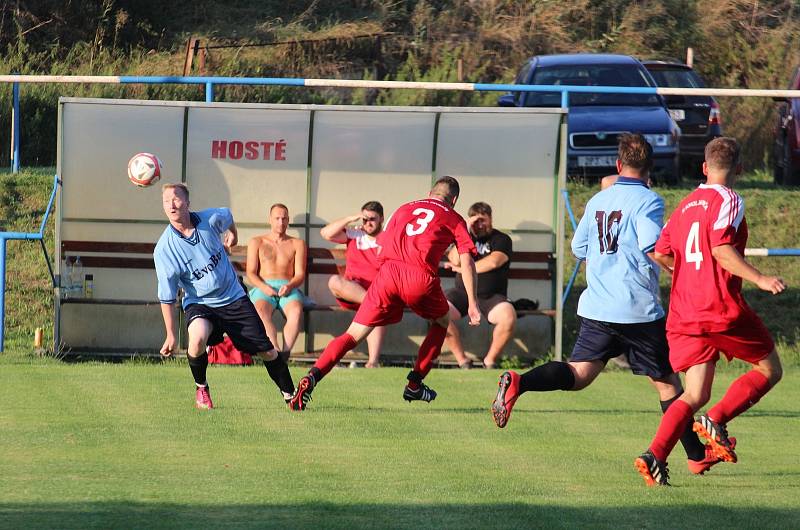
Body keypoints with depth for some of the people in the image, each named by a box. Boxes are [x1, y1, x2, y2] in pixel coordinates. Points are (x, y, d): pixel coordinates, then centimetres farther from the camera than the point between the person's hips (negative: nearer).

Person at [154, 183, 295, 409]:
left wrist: (232, 234, 33)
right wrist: (171, 335, -10)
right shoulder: (164, 250, -18)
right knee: (198, 338, -34)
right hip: (198, 304, -3)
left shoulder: (210, 219, -14)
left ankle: (290, 394, 24)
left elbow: (227, 215, 14)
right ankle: (201, 389, -9)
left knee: (267, 352, 2)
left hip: (233, 298, 3)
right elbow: (167, 297, -11)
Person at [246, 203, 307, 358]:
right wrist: (264, 287, -13)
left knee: (296, 311, -36)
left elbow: (300, 274, 10)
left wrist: (289, 286, -14)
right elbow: (251, 273, 8)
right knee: (261, 312, -38)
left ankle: (285, 353, -47)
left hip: (288, 289, 1)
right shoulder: (257, 242, 18)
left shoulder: (297, 244, 19)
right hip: (263, 288, -1)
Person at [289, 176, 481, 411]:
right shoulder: (454, 219, 18)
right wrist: (472, 303, 11)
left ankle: (312, 376, -20)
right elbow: (466, 261, 9)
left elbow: (382, 249, 27)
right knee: (441, 323, 28)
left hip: (388, 272, 2)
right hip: (421, 277, -2)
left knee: (353, 335, 2)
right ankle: (414, 385, 23)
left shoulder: (404, 209, 28)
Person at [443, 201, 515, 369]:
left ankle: (490, 360, -10)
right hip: (463, 292, 2)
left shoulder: (501, 239, 5)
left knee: (508, 317, -33)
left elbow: (493, 262, -13)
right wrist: (466, 231, -9)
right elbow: (456, 259, -5)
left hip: (492, 297, -2)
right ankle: (462, 361, -15)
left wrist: (461, 268, -5)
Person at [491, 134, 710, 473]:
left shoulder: (597, 201, 12)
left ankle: (518, 383, -29)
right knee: (666, 382, 9)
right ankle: (697, 456, 16)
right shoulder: (649, 201, -7)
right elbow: (652, 249, -20)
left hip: (595, 309, 4)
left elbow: (579, 249, 19)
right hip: (639, 311, -4)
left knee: (578, 374, -2)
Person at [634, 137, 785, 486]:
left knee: (695, 396, 8)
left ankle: (655, 455, -13)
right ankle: (716, 421, -9)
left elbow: (660, 253, 18)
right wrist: (759, 279, -22)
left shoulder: (686, 205, 15)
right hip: (722, 309, -7)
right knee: (769, 369, 10)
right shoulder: (728, 200, -6)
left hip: (684, 314, 7)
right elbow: (721, 248, -19)